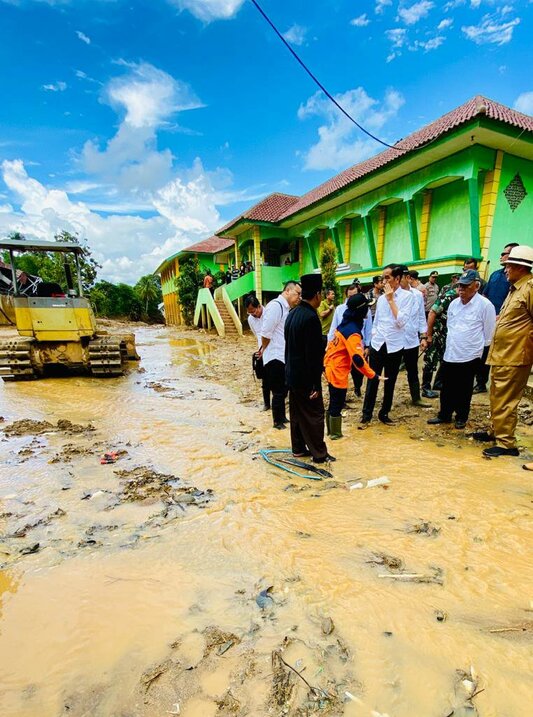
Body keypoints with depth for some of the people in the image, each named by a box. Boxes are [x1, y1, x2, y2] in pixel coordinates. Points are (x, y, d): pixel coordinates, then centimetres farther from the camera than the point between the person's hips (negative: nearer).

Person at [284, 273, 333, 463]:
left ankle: (298, 448, 29)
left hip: (292, 374, 9)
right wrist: (317, 384, -17)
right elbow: (313, 355, -22)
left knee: (297, 412, 17)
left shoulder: (292, 314, 7)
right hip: (305, 377, -9)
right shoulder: (311, 318, -21)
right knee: (315, 414, 3)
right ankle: (319, 454, 14)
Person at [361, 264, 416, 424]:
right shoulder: (381, 298, 6)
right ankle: (367, 414, 14)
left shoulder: (407, 296, -6)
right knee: (372, 381, 4)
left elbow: (401, 321, -18)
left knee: (390, 382, 10)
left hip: (394, 346, -3)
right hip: (377, 344, 3)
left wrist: (391, 300, -15)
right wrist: (370, 342, 12)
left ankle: (384, 413, 25)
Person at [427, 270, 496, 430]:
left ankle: (461, 417, 25)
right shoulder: (454, 303, 5)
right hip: (450, 354, 5)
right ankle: (444, 415, 27)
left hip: (469, 356, -5)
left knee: (464, 390, 9)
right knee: (447, 388, 13)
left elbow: (489, 333, -6)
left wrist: (477, 346, 2)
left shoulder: (485, 305, -12)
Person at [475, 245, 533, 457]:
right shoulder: (515, 288, 18)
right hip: (500, 354, 10)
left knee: (504, 401, -5)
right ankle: (496, 431, 32)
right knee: (496, 398, 18)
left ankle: (506, 443, 5)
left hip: (514, 357, -10)